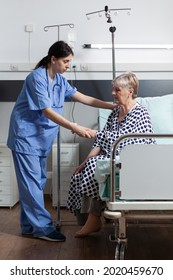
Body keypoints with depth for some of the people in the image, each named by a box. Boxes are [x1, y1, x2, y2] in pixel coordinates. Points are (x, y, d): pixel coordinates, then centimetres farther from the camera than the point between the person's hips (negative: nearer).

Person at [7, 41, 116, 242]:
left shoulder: (60, 80, 8)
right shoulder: (37, 77, -17)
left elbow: (82, 98, 10)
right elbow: (47, 111, -24)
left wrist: (112, 106, 4)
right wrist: (74, 128, -30)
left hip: (41, 137, 9)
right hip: (26, 135, -9)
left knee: (37, 181, 9)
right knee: (32, 182, -6)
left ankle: (29, 225, 18)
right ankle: (42, 227, -1)